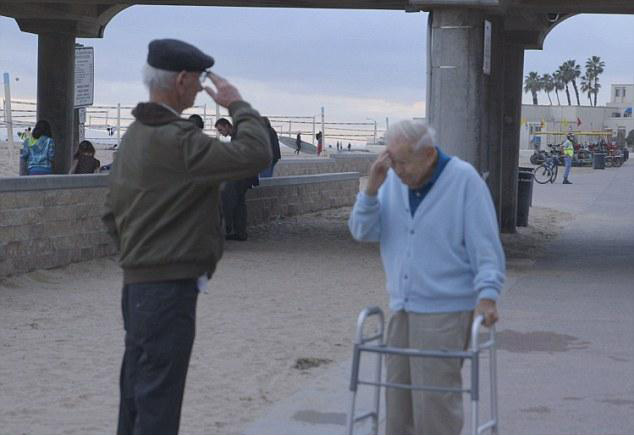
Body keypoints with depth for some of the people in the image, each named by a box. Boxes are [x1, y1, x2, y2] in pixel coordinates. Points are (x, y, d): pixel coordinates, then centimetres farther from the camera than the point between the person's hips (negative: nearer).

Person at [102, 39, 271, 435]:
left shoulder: (135, 135, 11)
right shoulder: (177, 140, -20)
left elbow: (113, 212, 17)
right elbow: (255, 155, -26)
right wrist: (238, 104, -12)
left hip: (138, 283, 10)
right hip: (170, 286, -10)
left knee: (137, 394, 17)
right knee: (158, 402, -6)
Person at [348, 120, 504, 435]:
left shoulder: (464, 180, -10)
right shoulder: (393, 180, 4)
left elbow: (485, 245, -10)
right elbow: (363, 231, 3)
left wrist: (487, 294, -21)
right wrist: (372, 188, -12)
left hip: (445, 312, -6)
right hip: (402, 308, 6)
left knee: (434, 400, -7)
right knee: (399, 394, 11)